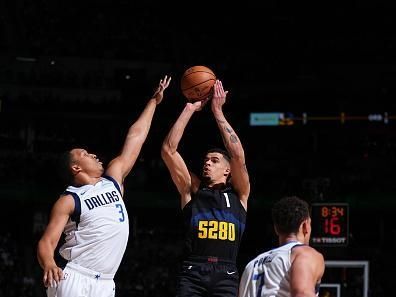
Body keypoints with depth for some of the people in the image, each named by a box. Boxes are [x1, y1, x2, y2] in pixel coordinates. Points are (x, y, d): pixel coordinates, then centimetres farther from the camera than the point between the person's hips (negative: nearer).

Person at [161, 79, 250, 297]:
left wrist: (218, 111, 2)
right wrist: (189, 109, 6)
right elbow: (168, 150, 8)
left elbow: (238, 156, 0)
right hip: (192, 271, 0)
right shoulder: (192, 189, 15)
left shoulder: (238, 194, 14)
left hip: (225, 273, 0)